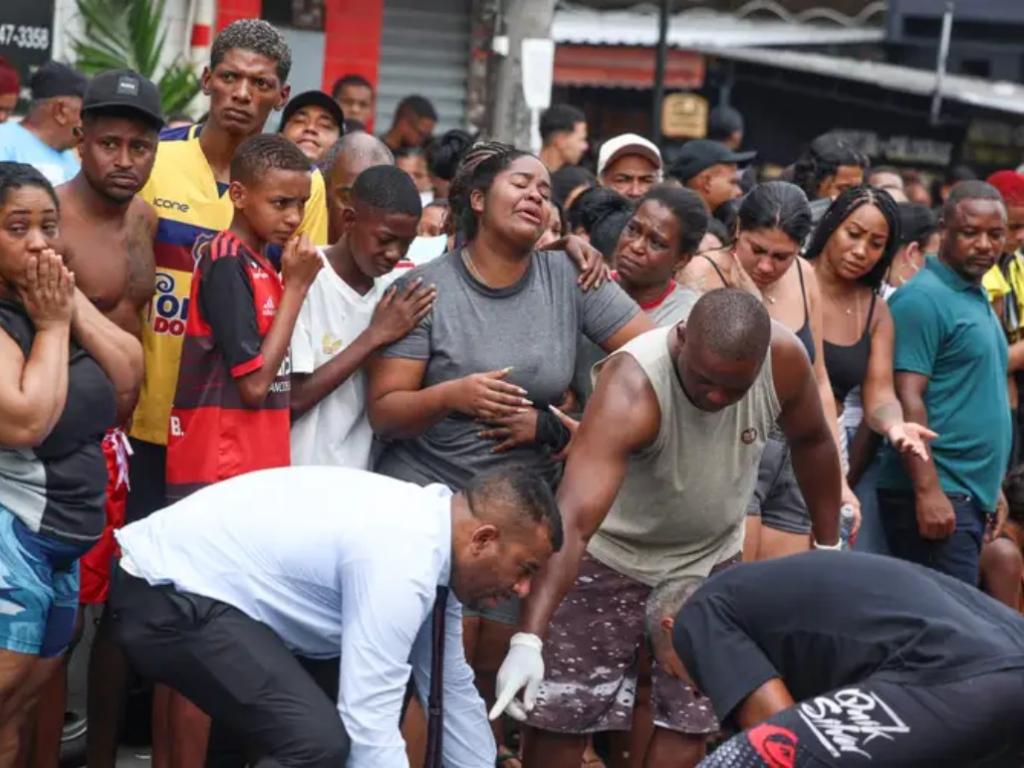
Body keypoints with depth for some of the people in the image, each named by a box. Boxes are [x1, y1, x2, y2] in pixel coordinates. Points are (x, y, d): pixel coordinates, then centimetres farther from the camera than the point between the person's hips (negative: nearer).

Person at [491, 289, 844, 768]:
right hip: (613, 555, -4)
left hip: (713, 560, 4)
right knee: (561, 714, -2)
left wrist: (828, 544, 6)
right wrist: (528, 640, -56)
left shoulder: (784, 359, -24)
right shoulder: (632, 387, -37)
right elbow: (573, 520, -46)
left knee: (690, 718, 6)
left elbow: (811, 441, 0)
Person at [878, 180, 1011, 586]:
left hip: (973, 495, 9)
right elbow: (906, 398, -19)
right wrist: (928, 491, -24)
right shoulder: (923, 299, -12)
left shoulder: (978, 300, 18)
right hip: (935, 497, -9)